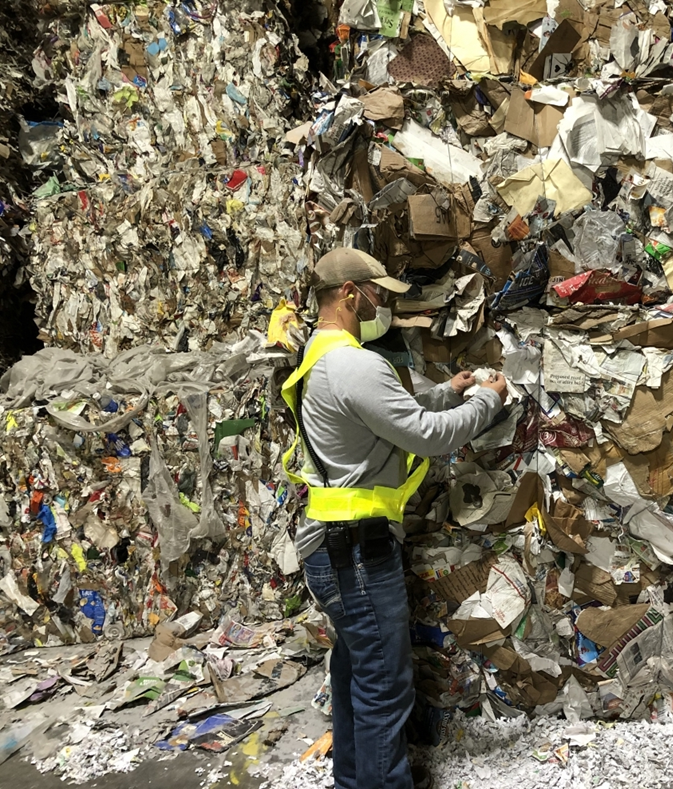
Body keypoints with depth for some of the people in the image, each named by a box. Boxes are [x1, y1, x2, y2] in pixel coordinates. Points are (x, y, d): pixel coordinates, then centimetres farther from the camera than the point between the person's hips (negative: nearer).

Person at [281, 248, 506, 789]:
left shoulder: (321, 363, 13)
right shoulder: (356, 365, -21)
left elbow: (399, 419, 22)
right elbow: (428, 436, -18)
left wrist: (446, 394, 17)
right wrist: (488, 401, -4)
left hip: (339, 544, 11)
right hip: (359, 548, -11)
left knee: (356, 670, 21)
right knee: (385, 684, -1)